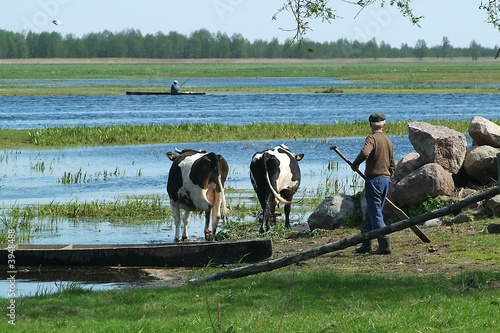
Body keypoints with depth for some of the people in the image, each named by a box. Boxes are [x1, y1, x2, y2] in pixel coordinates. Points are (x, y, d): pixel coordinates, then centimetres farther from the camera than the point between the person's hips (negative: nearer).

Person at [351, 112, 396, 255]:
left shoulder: (372, 138, -11)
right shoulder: (388, 141, 13)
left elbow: (365, 153, -30)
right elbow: (393, 165, 15)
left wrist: (355, 164, -13)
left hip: (374, 179, -8)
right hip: (386, 179, 8)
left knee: (375, 214, -6)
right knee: (371, 212, 16)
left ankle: (384, 245, -12)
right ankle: (366, 244, 22)